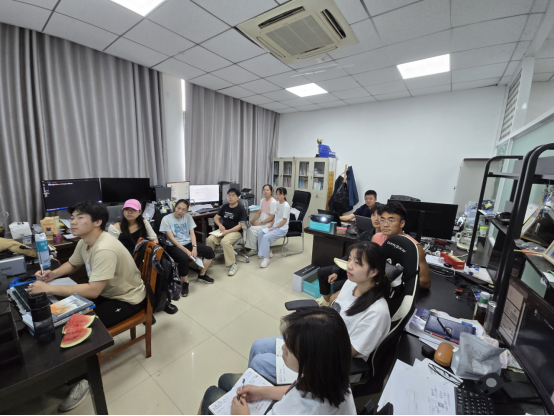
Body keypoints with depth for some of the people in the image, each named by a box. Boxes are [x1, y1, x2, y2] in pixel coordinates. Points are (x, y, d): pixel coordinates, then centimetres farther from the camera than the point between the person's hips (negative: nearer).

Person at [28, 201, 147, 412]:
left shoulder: (105, 249, -33)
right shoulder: (84, 242, -3)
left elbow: (92, 291, -33)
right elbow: (72, 265, 17)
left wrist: (49, 289, -28)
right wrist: (53, 274, -3)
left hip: (127, 299, -9)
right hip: (105, 292, 9)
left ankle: (84, 378, 12)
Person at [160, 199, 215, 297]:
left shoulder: (188, 217, 4)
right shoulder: (166, 219, -9)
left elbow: (192, 233, 0)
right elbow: (171, 239, -14)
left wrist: (194, 247, -17)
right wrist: (186, 250, -21)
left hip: (188, 243, 5)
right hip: (174, 246, -5)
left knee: (209, 251, -11)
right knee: (185, 258, -36)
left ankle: (202, 275, 9)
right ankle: (185, 283, -10)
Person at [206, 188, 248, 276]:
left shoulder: (241, 209, -6)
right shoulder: (225, 207, 13)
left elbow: (240, 225, -12)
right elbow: (216, 218, 17)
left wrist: (227, 231, -22)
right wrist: (220, 225, -5)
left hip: (236, 231, -5)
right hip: (224, 230, 6)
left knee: (225, 241, -35)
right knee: (210, 239, -21)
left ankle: (233, 264, -19)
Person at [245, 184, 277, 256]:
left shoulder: (273, 202, -16)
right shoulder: (262, 200, 9)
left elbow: (271, 217, -17)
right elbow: (259, 212, 13)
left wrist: (260, 223, -20)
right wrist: (253, 220, 0)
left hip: (268, 224, -8)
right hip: (261, 221, 8)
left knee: (252, 229, -23)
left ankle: (253, 250, -7)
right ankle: (245, 244, -2)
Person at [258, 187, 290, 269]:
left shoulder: (286, 206, -18)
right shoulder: (278, 203, 7)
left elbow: (284, 220, -18)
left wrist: (274, 228, -16)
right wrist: (271, 224, 4)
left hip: (282, 229, -9)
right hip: (274, 226, 9)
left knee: (266, 237, -24)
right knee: (260, 234, -2)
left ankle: (266, 258, -12)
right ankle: (267, 252, 11)